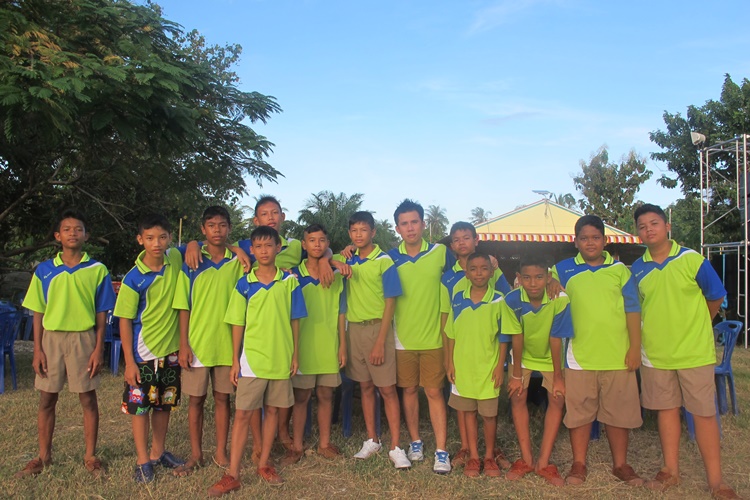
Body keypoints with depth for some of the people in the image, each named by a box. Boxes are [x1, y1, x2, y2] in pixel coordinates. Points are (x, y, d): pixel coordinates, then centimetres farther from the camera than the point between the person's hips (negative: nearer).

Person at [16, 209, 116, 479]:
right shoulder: (44, 270, 5)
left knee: (88, 399, 4)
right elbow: (38, 313, 6)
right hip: (52, 337, 2)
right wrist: (37, 350, -1)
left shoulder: (97, 270, 0)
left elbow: (101, 314, 1)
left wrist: (98, 349, -6)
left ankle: (90, 456, 17)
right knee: (47, 399, 8)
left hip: (84, 338, -2)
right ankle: (44, 456, 23)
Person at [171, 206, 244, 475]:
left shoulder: (238, 262, 2)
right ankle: (196, 455, 23)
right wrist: (184, 345, -5)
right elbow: (184, 307, 0)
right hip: (197, 343, 0)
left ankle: (221, 452, 23)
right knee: (196, 399, 8)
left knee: (222, 398, 10)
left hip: (227, 343, 1)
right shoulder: (191, 263, 0)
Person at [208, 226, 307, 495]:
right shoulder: (244, 284, 0)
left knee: (272, 410, 11)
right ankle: (232, 475, 8)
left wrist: (295, 354, 2)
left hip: (281, 358, 1)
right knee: (243, 414, 1)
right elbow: (238, 324, 2)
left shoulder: (289, 282, 0)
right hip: (251, 358, -1)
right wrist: (235, 360, 0)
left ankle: (264, 464, 27)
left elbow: (294, 321, 4)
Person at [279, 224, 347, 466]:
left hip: (329, 347, 2)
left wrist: (343, 345, 4)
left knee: (326, 396, 9)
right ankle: (297, 446, 15)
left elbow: (341, 313, 8)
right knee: (300, 397, 5)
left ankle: (324, 443, 22)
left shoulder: (336, 276, 6)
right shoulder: (294, 275, 0)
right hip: (303, 345, -2)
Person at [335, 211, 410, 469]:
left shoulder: (384, 261, -8)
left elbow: (390, 302, -10)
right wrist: (335, 262, -3)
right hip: (354, 329, 5)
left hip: (377, 328, -5)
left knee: (387, 389, -2)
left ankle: (395, 447, 5)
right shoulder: (347, 260, 7)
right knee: (366, 387, 13)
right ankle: (372, 440, 24)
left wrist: (380, 342, -14)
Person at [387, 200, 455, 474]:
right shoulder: (391, 257, 0)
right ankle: (415, 442, 28)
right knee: (409, 390, 12)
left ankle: (441, 451, 10)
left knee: (434, 392, 2)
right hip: (403, 338, 1)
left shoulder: (441, 253, -2)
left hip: (433, 338, -1)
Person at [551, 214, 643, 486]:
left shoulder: (619, 269, 6)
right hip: (580, 355, 0)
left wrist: (635, 347, -1)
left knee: (619, 411, 9)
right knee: (579, 411, 5)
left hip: (618, 355, 0)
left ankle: (620, 464, 24)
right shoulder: (564, 269, 5)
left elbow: (632, 309, 4)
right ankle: (579, 464, 19)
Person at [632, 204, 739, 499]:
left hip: (695, 352, -3)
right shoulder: (637, 269, 1)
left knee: (704, 413, 3)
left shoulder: (692, 260, -8)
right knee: (666, 410, 12)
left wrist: (690, 327, 10)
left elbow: (716, 297, 2)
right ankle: (671, 471, 24)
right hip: (655, 353, 3)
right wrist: (659, 329, 8)